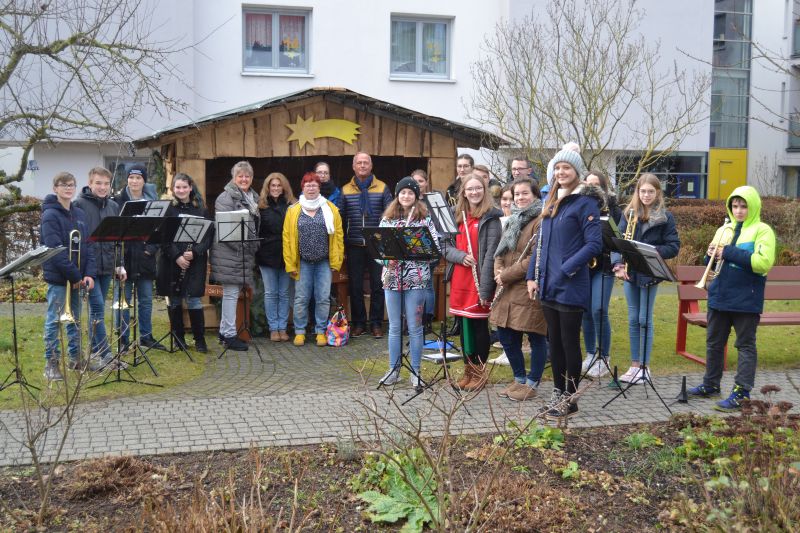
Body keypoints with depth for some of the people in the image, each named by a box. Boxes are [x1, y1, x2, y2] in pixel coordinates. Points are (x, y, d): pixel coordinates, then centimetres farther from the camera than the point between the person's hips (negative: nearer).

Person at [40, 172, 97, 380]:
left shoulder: (79, 213, 10)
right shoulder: (50, 215, -11)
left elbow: (87, 244, 7)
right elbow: (55, 250, -18)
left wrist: (89, 273, -5)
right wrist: (74, 275, -18)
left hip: (77, 276, 7)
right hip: (57, 277, -6)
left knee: (75, 319, 14)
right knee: (54, 320, 0)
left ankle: (75, 358, 25)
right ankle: (51, 363, 7)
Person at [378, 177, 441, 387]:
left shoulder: (425, 219, 1)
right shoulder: (387, 219, 8)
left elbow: (435, 246, -3)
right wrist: (387, 260, -12)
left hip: (416, 279, -2)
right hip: (392, 278, 2)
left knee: (414, 327, 3)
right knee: (394, 327, 9)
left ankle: (415, 371, 13)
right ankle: (393, 369, 19)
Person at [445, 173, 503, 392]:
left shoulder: (490, 217, -6)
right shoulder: (457, 215, 12)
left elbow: (491, 253, -12)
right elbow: (445, 246, 11)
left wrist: (485, 288, -18)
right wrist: (460, 255, -11)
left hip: (479, 281, -5)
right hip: (460, 280, 5)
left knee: (479, 324, 2)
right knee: (463, 325, 10)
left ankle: (480, 370, 16)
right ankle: (469, 368, 23)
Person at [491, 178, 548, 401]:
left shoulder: (540, 222, -11)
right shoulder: (512, 221, 18)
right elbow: (500, 252, 20)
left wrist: (507, 275, -14)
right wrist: (498, 272, 0)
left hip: (530, 289, -9)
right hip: (508, 290, 9)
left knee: (536, 337, 2)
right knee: (506, 336, 12)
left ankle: (531, 385, 14)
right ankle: (519, 379, 27)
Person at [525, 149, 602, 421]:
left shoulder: (585, 202, -8)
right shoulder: (551, 203, 14)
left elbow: (594, 244, -15)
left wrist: (565, 270, -20)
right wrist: (532, 276, 10)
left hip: (571, 287, -7)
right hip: (548, 286, 7)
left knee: (569, 342, 1)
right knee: (554, 341, 13)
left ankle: (570, 399, 12)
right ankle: (558, 392, 25)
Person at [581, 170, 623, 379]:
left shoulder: (612, 208, 1)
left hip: (603, 265, -4)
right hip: (583, 264, 4)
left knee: (599, 310, -11)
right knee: (585, 311, 7)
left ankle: (603, 359, 0)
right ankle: (590, 355, 20)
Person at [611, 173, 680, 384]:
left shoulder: (665, 217, -3)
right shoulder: (629, 213, 6)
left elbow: (673, 247, -4)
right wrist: (618, 263, -17)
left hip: (649, 274, -3)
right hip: (630, 272, 4)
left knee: (645, 320, 0)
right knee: (633, 320, 10)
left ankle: (644, 367, 10)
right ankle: (634, 365, 18)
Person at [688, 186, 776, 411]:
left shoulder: (762, 231, -5)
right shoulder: (724, 230, 13)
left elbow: (764, 262, -19)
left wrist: (729, 252, -19)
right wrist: (711, 255, -5)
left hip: (746, 300, -6)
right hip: (719, 297, 6)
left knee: (745, 345, 0)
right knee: (714, 343, 14)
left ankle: (741, 391, 3)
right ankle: (711, 385, 26)